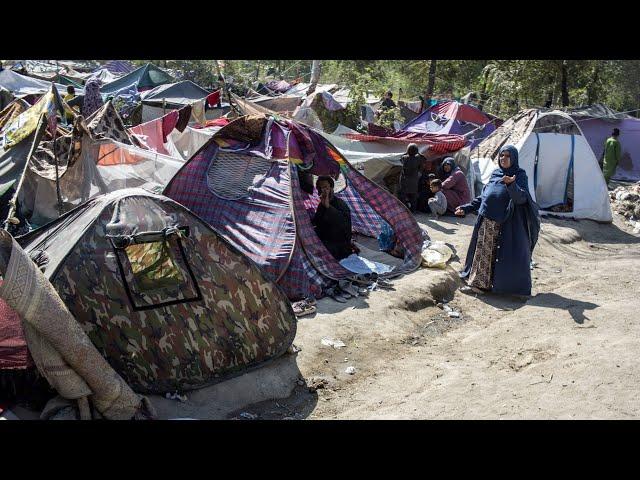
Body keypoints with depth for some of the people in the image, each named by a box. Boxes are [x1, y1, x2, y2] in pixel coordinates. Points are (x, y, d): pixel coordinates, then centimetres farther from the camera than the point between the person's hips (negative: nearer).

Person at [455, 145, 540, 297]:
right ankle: (478, 283, 20)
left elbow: (522, 198, -18)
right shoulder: (495, 173, 15)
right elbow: (483, 196, 21)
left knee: (506, 254, -4)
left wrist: (511, 184, -35)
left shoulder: (520, 175, -1)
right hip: (487, 220, 6)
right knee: (483, 251, 10)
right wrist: (467, 208, 18)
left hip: (506, 223, -6)